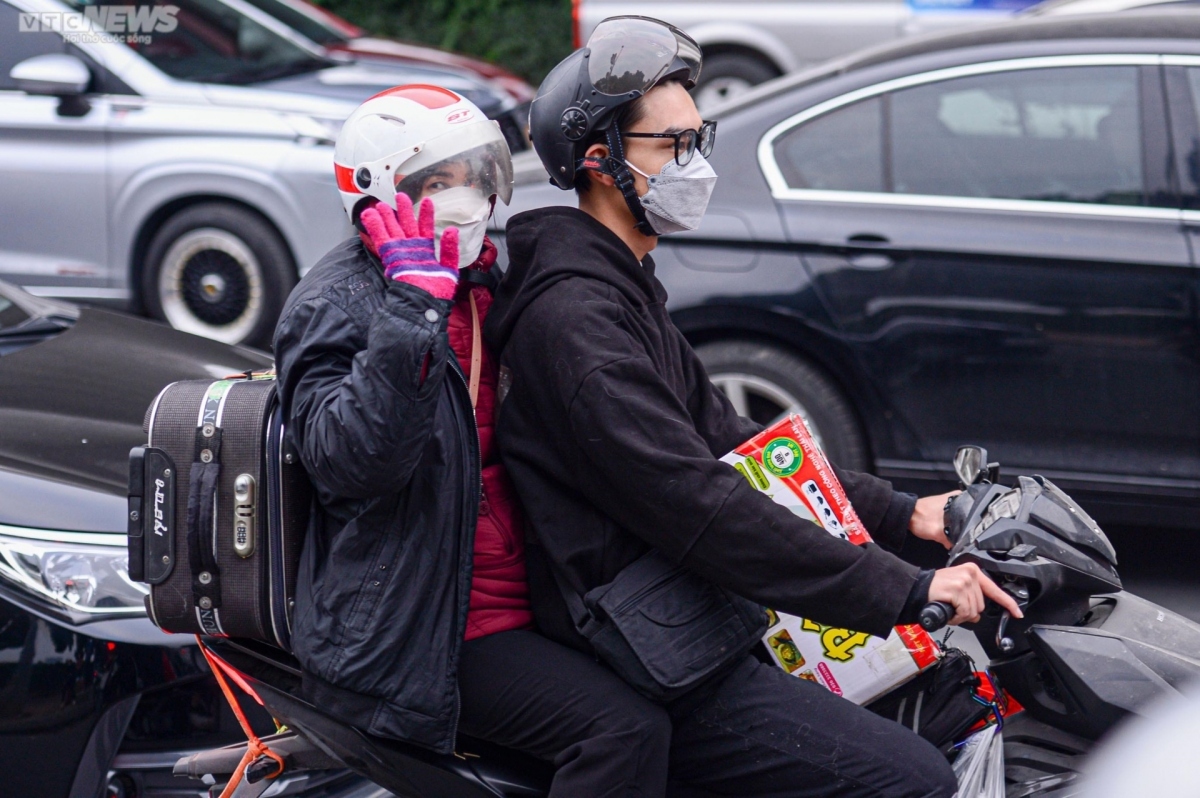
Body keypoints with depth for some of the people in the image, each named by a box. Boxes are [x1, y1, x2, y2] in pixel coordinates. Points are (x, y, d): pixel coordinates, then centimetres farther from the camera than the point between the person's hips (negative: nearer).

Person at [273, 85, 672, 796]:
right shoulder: (337, 303, -8)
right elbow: (350, 459, -27)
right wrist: (414, 304, -27)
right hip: (410, 633, -9)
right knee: (629, 730, -24)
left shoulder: (482, 290, 18)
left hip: (510, 598, 10)